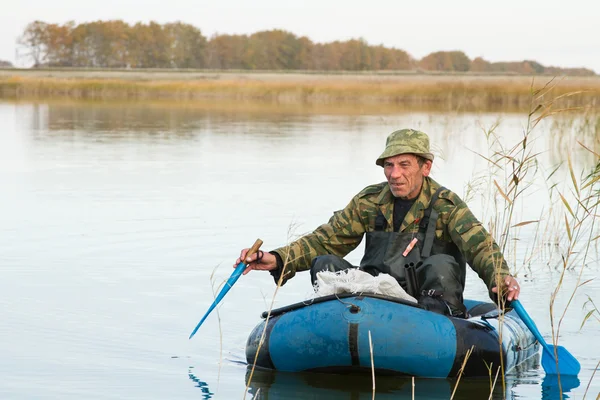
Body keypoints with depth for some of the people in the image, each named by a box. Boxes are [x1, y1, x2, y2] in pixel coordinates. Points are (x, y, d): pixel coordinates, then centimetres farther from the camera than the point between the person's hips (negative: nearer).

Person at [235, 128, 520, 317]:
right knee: (324, 264, -17)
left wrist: (501, 279, -41)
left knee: (440, 267, -32)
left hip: (428, 300, -3)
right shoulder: (369, 202, 9)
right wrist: (277, 259, -8)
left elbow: (480, 246, -18)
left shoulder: (445, 205, -3)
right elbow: (324, 240, 9)